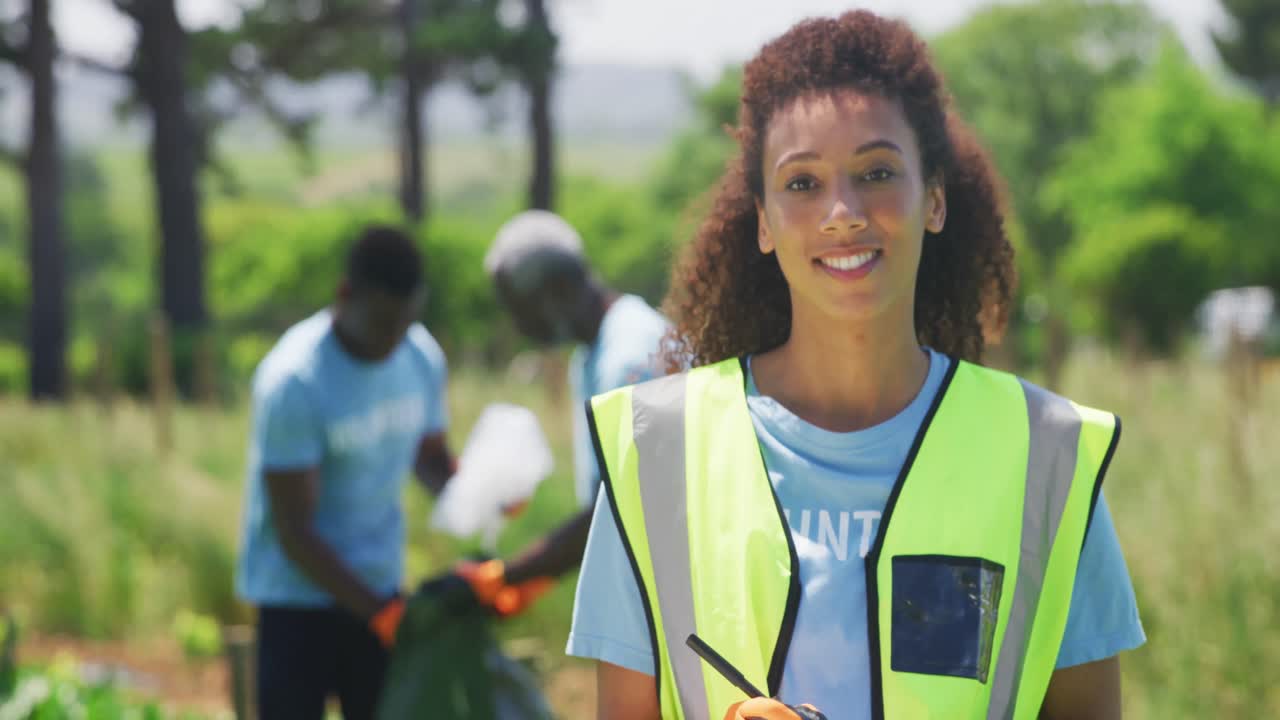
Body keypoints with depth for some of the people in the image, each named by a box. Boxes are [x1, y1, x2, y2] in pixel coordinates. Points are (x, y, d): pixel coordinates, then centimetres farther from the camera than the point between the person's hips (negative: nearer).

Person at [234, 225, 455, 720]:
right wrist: (382, 614, -22)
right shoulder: (292, 380, -22)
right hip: (298, 593, -6)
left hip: (377, 587, 6)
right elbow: (294, 531, -19)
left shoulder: (422, 358, -3)